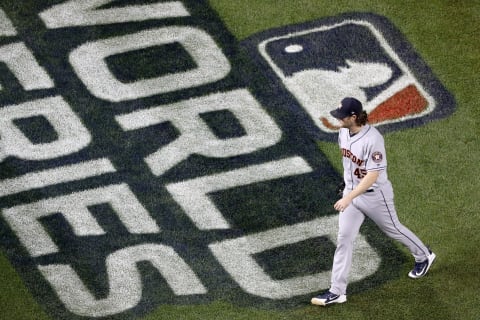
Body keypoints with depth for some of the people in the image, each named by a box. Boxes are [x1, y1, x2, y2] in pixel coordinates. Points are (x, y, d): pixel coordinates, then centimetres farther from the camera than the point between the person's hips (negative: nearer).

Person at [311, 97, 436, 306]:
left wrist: (349, 198, -38)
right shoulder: (343, 132, -6)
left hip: (374, 194, -6)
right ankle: (337, 291, 2)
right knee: (343, 238, 0)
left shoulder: (372, 139, -30)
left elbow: (372, 176, -32)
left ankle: (423, 256, 45)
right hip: (351, 191, 6)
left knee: (393, 229, 16)